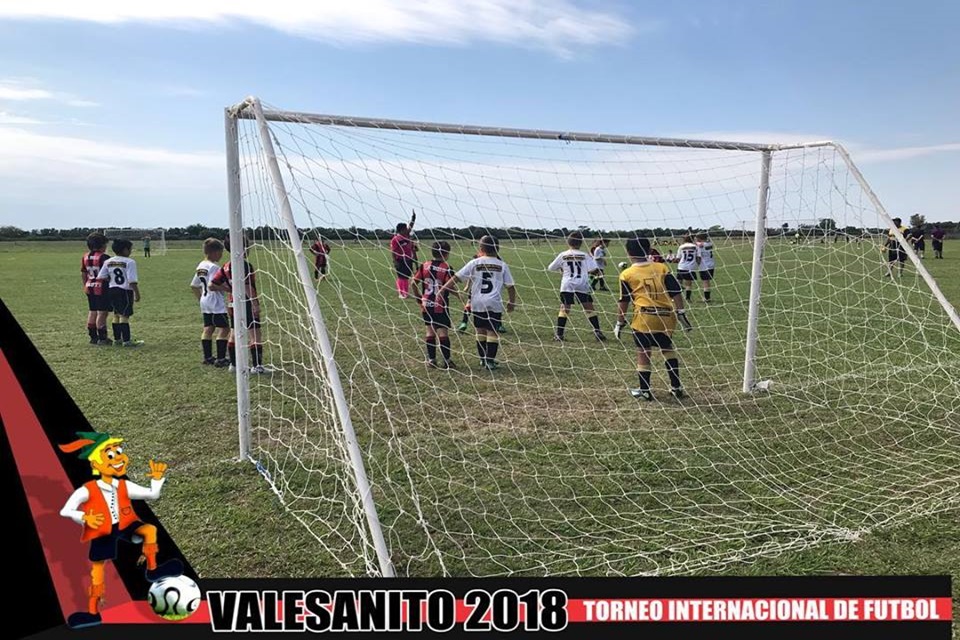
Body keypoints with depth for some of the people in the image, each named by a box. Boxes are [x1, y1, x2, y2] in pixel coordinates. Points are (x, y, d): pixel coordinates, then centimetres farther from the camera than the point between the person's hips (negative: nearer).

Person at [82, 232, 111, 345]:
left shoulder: (85, 257, 8)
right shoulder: (104, 257, -15)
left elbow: (83, 274, 14)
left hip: (90, 287, 8)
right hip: (102, 288, -8)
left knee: (92, 312, 14)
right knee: (102, 313, -4)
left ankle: (93, 337, 20)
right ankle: (102, 338, -2)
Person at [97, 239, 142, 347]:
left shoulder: (108, 262, 6)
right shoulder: (130, 262, -14)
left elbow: (100, 277, 3)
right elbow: (132, 281, -18)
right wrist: (137, 293, -11)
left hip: (112, 290, 7)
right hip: (125, 291, -7)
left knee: (116, 315, 16)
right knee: (124, 316, -4)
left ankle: (117, 339, 24)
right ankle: (126, 341, -3)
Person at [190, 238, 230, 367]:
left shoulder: (201, 266, 12)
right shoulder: (214, 267, -17)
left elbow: (193, 285, 17)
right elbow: (212, 286, -25)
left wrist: (201, 298, 23)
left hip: (205, 302, 9)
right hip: (216, 303, -9)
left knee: (208, 329, 13)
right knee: (224, 328, -4)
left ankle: (207, 357, 18)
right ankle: (220, 359, -5)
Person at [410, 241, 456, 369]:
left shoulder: (424, 266, 2)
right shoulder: (447, 268, -11)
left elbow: (413, 283, 2)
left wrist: (418, 298, 14)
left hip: (426, 305, 4)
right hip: (440, 306, -4)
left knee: (430, 331, 11)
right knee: (443, 332, 2)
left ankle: (431, 360, 15)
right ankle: (447, 361, 6)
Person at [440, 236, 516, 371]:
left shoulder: (474, 263, 3)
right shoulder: (502, 265, 4)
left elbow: (456, 278, -1)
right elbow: (510, 286, 2)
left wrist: (442, 290, 4)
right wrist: (511, 302, 15)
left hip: (477, 303, 1)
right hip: (495, 304, -1)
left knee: (481, 330, 14)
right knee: (492, 331, 4)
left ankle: (483, 359, 22)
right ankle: (490, 361, 3)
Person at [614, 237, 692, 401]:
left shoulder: (627, 274, 2)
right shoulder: (662, 268, 8)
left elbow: (623, 302, 6)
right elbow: (676, 292, 3)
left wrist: (620, 322, 15)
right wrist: (681, 313, 8)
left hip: (644, 317, -3)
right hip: (666, 316, 4)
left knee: (643, 353, 8)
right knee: (668, 349, 20)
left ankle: (644, 391, 14)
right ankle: (676, 387, 25)